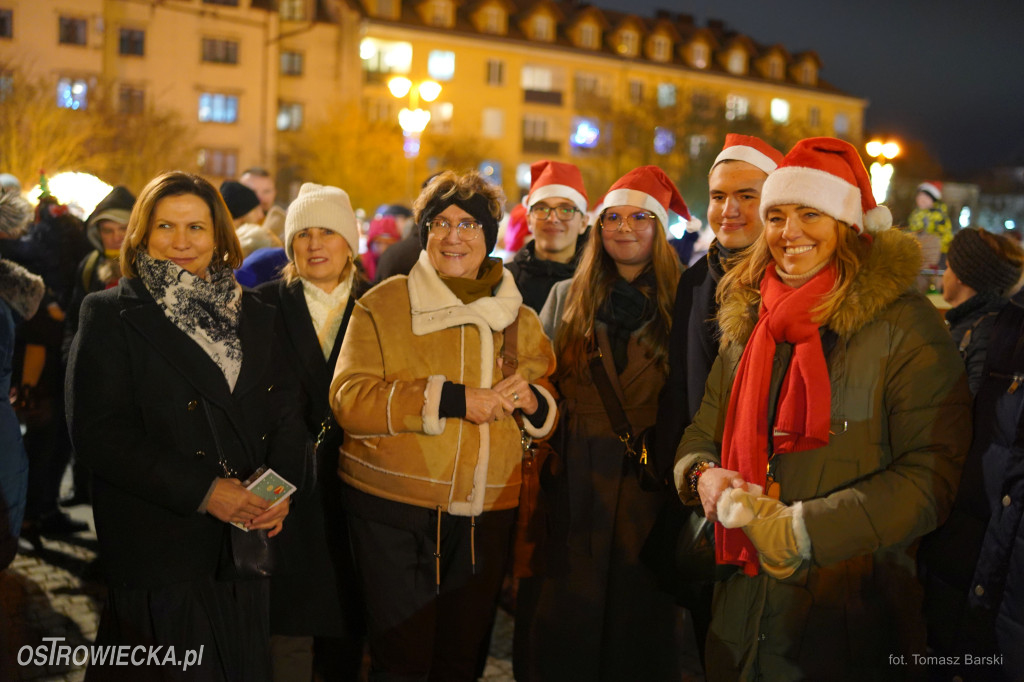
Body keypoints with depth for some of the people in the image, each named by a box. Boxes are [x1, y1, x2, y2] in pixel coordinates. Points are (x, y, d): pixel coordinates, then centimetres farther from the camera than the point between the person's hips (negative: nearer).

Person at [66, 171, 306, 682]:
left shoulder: (255, 316, 11)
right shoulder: (111, 318, -4)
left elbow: (286, 414, 9)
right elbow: (98, 433, -13)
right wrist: (202, 491, -18)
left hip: (246, 542, 4)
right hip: (159, 551, -4)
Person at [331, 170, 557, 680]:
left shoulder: (517, 318, 11)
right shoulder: (381, 305, -1)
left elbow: (546, 417, 18)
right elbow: (348, 399, -12)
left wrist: (532, 401, -7)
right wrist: (451, 399, -20)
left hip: (485, 516, 4)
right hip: (393, 509, -4)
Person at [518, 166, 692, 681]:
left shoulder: (678, 305, 1)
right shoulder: (566, 297, 7)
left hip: (647, 480, -1)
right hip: (572, 479, 1)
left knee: (637, 613, 8)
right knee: (560, 614, 5)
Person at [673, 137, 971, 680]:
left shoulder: (905, 325, -9)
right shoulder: (746, 320, 7)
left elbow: (929, 476, -16)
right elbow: (704, 430, 12)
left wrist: (804, 528, -24)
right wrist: (702, 474, -11)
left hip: (852, 613, -4)